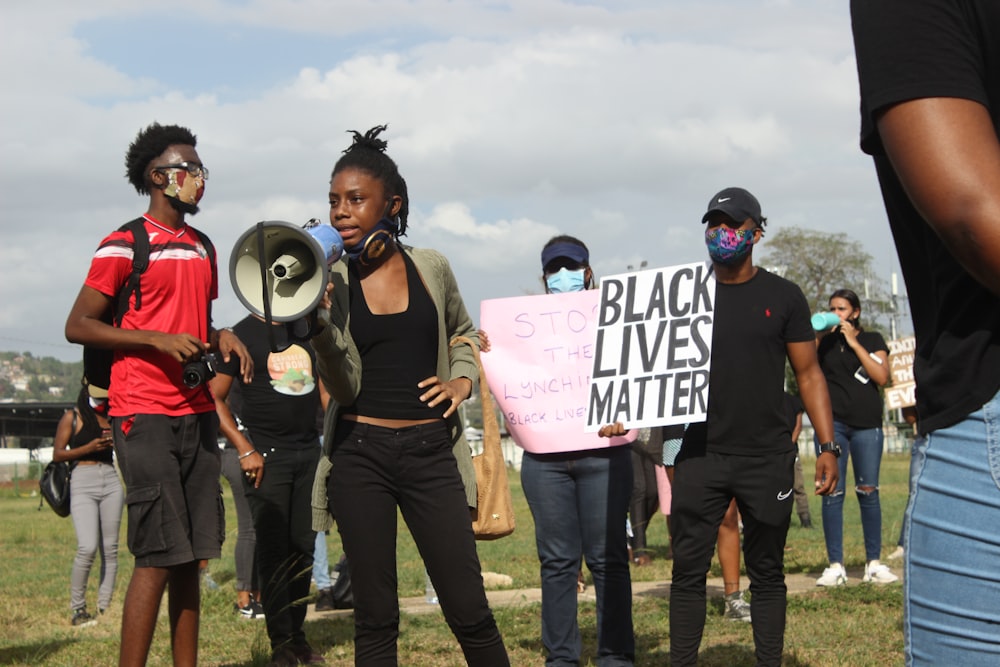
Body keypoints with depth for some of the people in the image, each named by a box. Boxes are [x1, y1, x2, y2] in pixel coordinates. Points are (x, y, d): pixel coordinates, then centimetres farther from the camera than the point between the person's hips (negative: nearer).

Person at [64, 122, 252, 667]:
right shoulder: (124, 245, -6)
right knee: (159, 556, -11)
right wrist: (157, 339, -17)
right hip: (145, 416, -7)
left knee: (191, 557, 7)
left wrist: (220, 337, 6)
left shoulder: (202, 249, 17)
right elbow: (78, 326, -8)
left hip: (197, 413, 7)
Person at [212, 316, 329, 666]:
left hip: (309, 451, 5)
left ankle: (297, 635, 14)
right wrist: (245, 450, -14)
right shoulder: (243, 334, -3)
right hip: (266, 456, -5)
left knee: (304, 548, 5)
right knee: (274, 551, -4)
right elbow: (214, 399, -7)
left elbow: (324, 390, 20)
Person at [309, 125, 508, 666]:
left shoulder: (431, 268, 4)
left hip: (431, 452, 1)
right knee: (375, 618, 4)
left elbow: (462, 334, 24)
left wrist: (462, 381, 5)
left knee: (469, 611, -1)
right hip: (360, 454, 0)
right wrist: (319, 324, -23)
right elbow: (346, 387, -9)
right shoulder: (333, 282, -1)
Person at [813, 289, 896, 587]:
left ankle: (874, 563, 6)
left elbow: (882, 377, -5)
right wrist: (816, 336, -9)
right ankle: (836, 565, -4)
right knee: (833, 492, -5)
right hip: (832, 422, 1)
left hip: (867, 425, -1)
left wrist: (854, 343, -7)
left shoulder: (873, 340, 9)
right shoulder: (825, 341, 13)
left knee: (868, 491, -1)